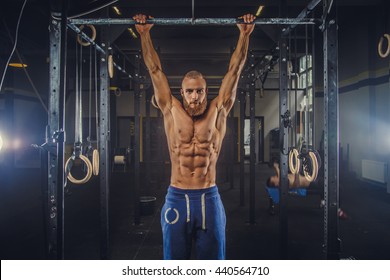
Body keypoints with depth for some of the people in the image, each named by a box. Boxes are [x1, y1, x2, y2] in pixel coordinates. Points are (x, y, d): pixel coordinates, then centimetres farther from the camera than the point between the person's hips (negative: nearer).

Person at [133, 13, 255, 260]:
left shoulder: (218, 111, 4)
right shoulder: (171, 110, 4)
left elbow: (235, 70, 6)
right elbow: (155, 70, 8)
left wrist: (245, 34, 6)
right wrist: (144, 33, 10)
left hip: (209, 199, 0)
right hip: (176, 199, 0)